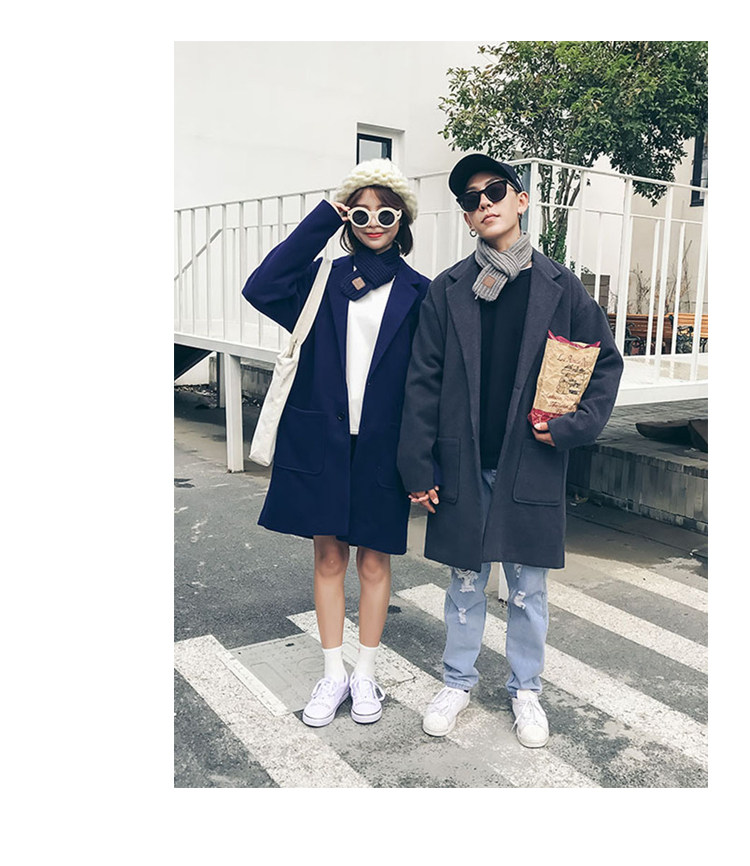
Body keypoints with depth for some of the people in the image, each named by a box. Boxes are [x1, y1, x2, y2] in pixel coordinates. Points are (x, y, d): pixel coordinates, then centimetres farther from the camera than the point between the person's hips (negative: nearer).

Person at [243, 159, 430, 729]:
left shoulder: (417, 293, 2)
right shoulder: (324, 278, 5)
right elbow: (261, 289, -14)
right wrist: (322, 218, -11)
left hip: (381, 446, -1)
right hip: (321, 440, 1)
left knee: (374, 559, 9)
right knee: (329, 556, 10)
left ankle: (366, 676, 27)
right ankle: (333, 675, 26)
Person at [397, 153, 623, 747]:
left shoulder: (559, 287, 1)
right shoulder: (448, 291, 2)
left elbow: (606, 362, 5)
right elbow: (423, 380, 0)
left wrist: (573, 426, -8)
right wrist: (418, 465, -3)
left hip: (532, 464, 0)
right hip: (463, 465, 1)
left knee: (528, 586, 11)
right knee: (466, 582, 13)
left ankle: (526, 689, 31)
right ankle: (458, 681, 33)